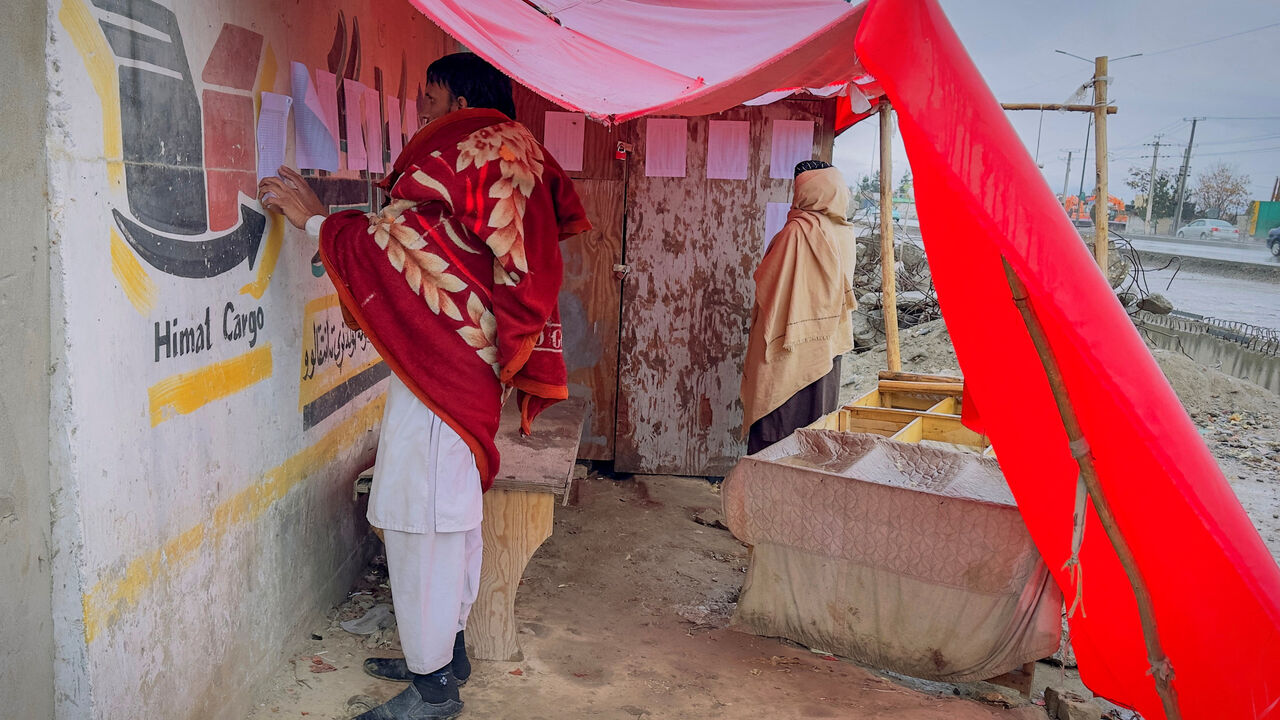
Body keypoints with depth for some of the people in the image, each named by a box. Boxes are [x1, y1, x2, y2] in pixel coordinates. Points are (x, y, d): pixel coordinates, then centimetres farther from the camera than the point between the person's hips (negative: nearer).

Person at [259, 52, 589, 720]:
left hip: (440, 359, -10)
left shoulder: (465, 149, -11)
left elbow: (398, 240, -15)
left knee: (420, 513, -5)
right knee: (452, 508, 16)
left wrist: (315, 218, -6)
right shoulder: (514, 154, 18)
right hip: (474, 362, 11)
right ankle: (445, 650, 29)